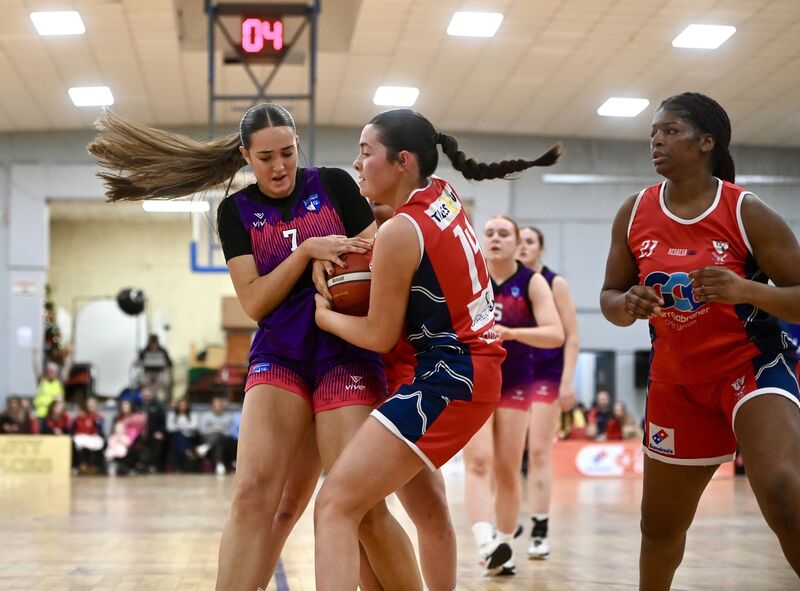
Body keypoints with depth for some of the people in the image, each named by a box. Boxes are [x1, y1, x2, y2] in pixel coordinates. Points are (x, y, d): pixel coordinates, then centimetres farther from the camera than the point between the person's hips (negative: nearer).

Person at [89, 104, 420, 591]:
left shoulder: (334, 184, 4)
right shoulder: (237, 212, 7)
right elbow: (254, 302, -2)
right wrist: (307, 251, -14)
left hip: (346, 355, -1)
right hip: (278, 357, 2)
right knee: (253, 493, -16)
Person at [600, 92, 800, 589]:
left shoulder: (747, 212, -14)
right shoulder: (634, 213, -2)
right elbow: (610, 297, 8)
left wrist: (745, 290, -31)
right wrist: (627, 306, -16)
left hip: (752, 364, -5)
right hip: (676, 379, 5)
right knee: (660, 526, 15)